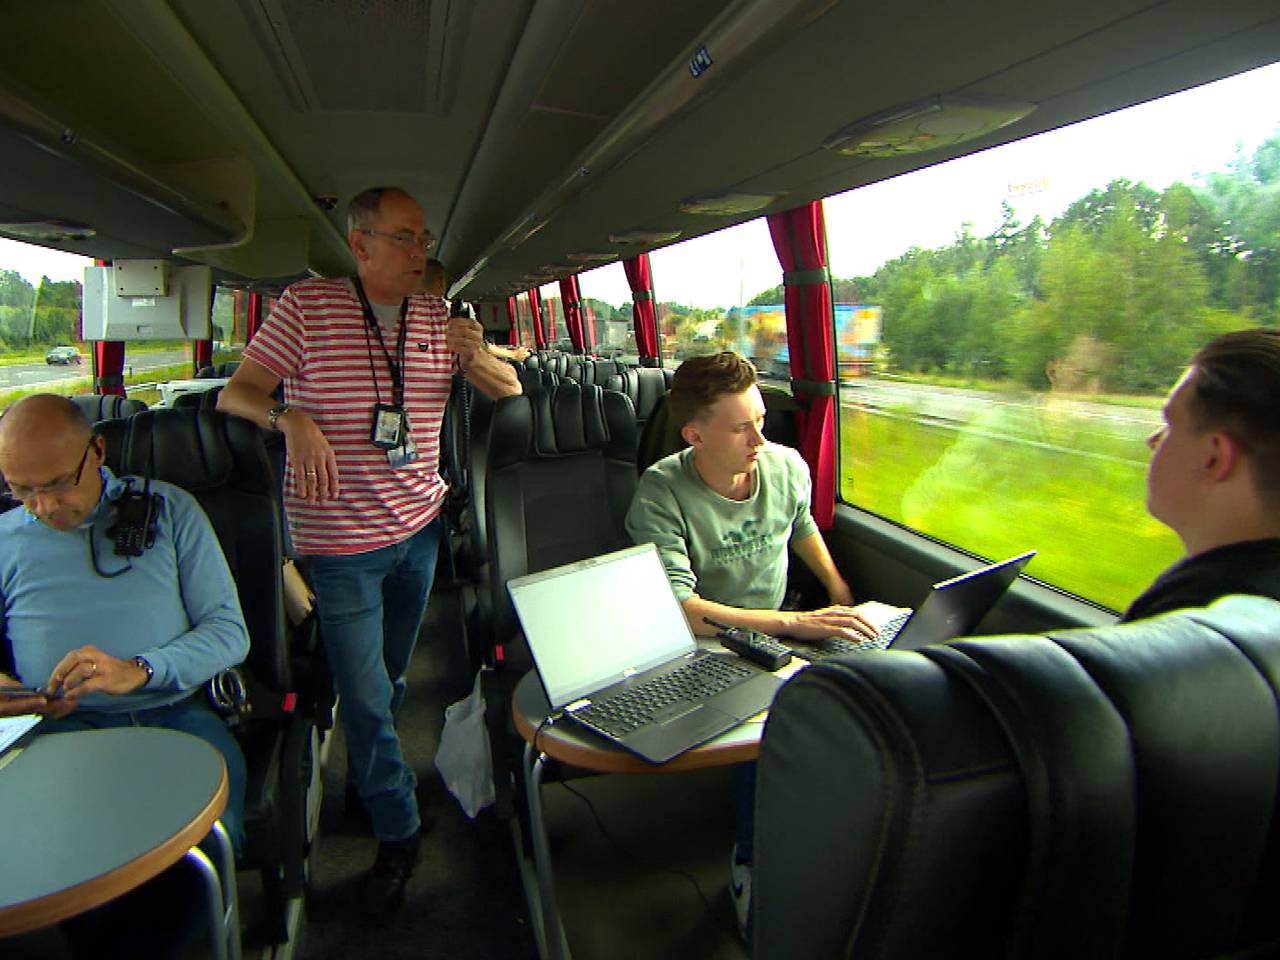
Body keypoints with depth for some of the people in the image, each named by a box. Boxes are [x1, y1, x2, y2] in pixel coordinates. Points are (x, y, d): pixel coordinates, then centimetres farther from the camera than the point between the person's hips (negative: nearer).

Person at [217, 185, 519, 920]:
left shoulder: (437, 317, 4)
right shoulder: (307, 307, -7)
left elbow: (509, 390, 8)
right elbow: (235, 394, -5)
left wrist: (475, 357, -15)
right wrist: (292, 417, -26)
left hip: (419, 528, 4)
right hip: (341, 540, -4)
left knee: (392, 676, 21)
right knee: (366, 695, 1)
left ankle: (366, 776, 47)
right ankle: (399, 830, 21)